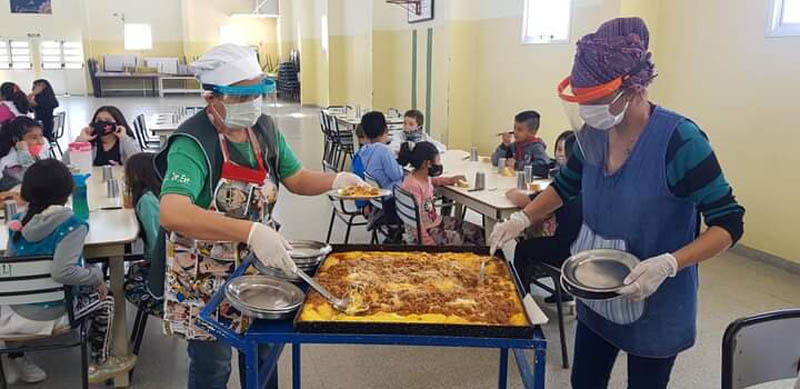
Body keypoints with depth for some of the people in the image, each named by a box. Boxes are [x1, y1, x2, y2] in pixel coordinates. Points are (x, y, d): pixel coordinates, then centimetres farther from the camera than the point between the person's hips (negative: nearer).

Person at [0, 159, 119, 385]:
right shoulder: (71, 225, -20)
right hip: (53, 314, -5)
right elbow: (62, 271, -31)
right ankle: (99, 364, 30)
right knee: (104, 302, 21)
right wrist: (97, 277, -17)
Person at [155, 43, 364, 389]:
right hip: (205, 279, -6)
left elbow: (295, 179, 7)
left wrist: (335, 180, -14)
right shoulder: (192, 144, -26)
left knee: (263, 351, 20)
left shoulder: (264, 128, -4)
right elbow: (172, 214, -41)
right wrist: (252, 231, -50)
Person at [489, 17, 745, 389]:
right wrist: (521, 219, -3)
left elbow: (729, 223, -19)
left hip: (655, 307, -5)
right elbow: (565, 185, 12)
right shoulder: (593, 135, -6)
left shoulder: (679, 141, -24)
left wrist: (667, 264, -33)